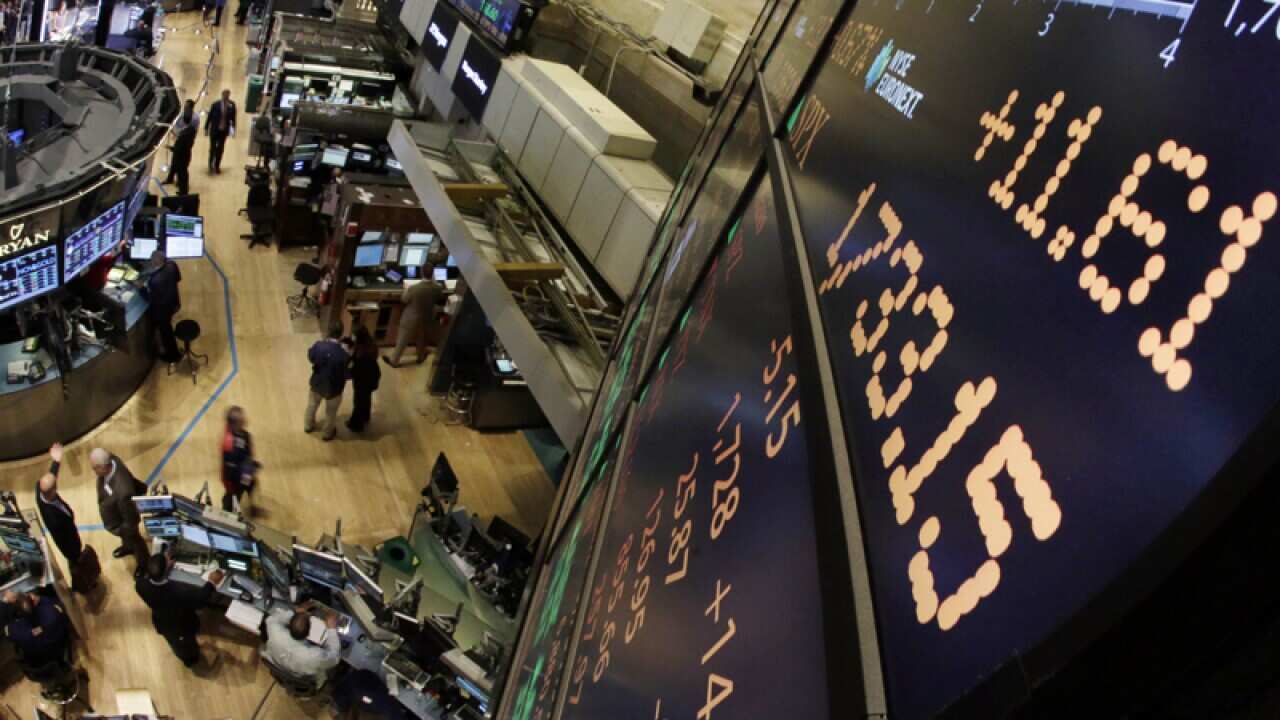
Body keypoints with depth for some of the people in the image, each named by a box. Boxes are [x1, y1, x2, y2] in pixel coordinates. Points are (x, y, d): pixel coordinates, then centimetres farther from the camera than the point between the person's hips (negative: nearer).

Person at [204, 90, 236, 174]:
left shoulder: (232, 105, -7)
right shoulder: (215, 105, -12)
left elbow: (233, 118, 1)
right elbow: (209, 117, -5)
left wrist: (233, 129, -5)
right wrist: (206, 128, -3)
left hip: (224, 130, 2)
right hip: (214, 130, -2)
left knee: (220, 148, 11)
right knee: (213, 147, 4)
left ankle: (217, 166, 22)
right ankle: (211, 165, 20)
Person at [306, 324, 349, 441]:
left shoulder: (318, 345, -24)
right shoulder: (343, 355, -34)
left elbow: (310, 357, -2)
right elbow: (347, 374, -19)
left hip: (317, 383, 3)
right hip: (333, 388, -3)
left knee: (312, 404, 32)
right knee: (331, 412, 24)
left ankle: (308, 426, 55)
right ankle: (328, 433, 46)